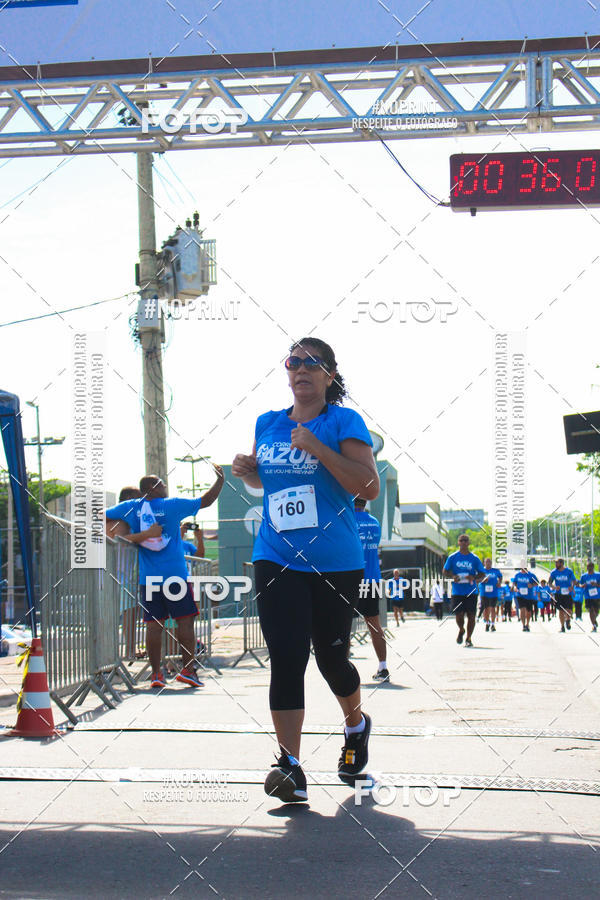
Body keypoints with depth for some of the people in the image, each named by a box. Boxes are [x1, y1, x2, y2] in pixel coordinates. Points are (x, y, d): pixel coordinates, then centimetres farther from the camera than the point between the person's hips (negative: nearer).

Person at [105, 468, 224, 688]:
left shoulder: (130, 508, 6)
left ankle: (155, 674, 3)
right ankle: (187, 669, -1)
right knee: (184, 620, 2)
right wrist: (220, 480, 14)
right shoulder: (172, 505, -3)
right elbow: (206, 501, 1)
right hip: (175, 576, -3)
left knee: (153, 624, 4)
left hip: (148, 578, 3)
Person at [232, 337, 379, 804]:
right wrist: (246, 470, 4)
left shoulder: (343, 422, -4)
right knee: (285, 658, -10)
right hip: (276, 559, 3)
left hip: (335, 563, -3)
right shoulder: (267, 424, 11)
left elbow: (369, 488, -14)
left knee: (331, 657, 9)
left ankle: (356, 725, 39)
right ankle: (290, 765, -11)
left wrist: (318, 448, -21)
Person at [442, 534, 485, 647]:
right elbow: (445, 571, 9)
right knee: (459, 614, -3)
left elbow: (482, 574, 5)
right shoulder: (452, 557, 4)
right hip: (457, 591, 0)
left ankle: (468, 639, 11)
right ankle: (461, 631, 28)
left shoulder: (474, 558, 3)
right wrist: (453, 576, -12)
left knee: (471, 615, -1)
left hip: (471, 591, 0)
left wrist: (473, 577, -15)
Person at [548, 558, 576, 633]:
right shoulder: (554, 572, -3)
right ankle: (562, 627, 16)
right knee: (561, 611, 2)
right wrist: (554, 587, -19)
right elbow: (549, 582, 2)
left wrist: (572, 587, -14)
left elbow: (574, 580, 6)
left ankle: (568, 620, 26)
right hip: (559, 594, 1)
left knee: (568, 611, -7)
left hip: (568, 594, -1)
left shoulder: (569, 571, -6)